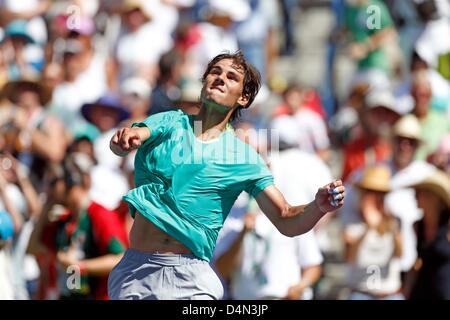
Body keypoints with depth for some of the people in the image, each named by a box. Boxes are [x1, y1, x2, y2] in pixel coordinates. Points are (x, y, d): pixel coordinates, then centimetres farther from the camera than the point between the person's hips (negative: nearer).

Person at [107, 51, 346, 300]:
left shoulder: (245, 157, 6)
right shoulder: (169, 123, 7)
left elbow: (286, 221, 2)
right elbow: (128, 139, -12)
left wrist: (318, 207, -20)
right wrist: (125, 139, -38)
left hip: (191, 277, 0)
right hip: (137, 269, 1)